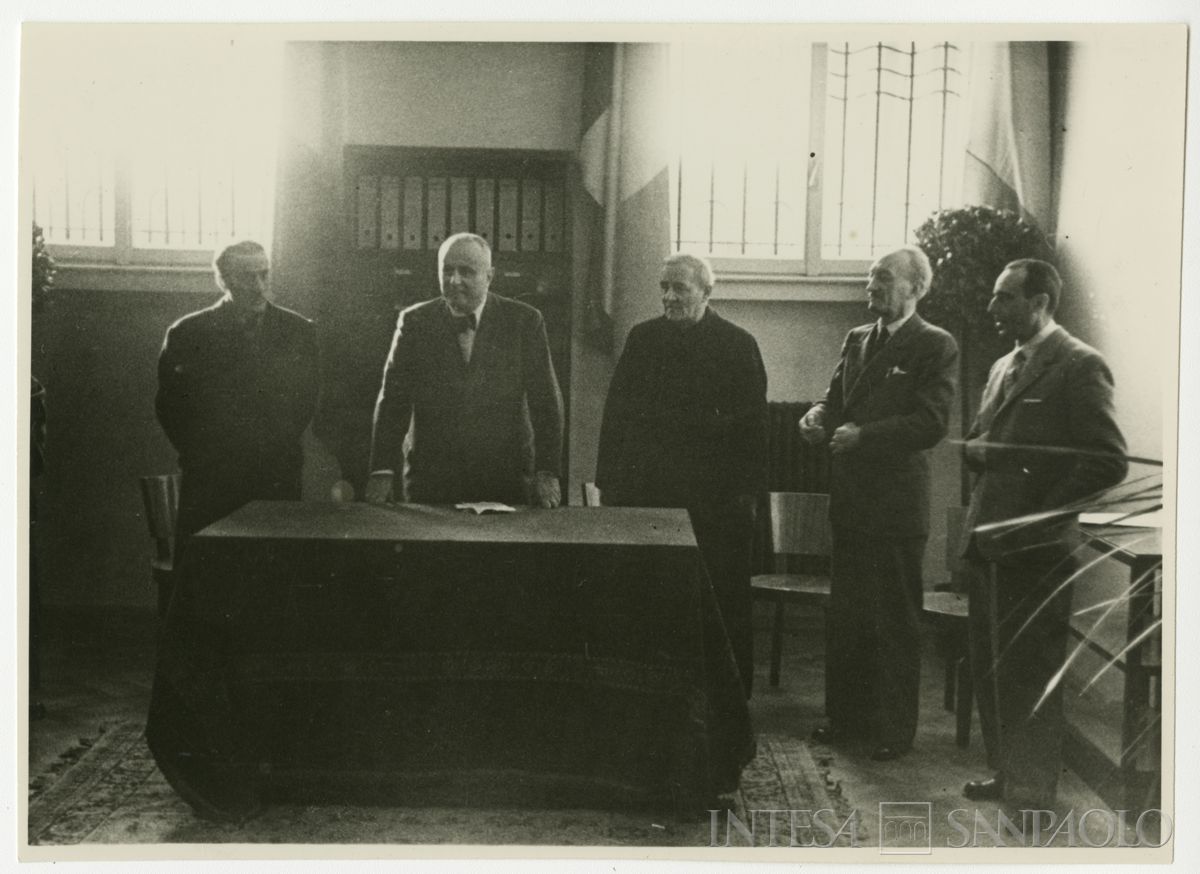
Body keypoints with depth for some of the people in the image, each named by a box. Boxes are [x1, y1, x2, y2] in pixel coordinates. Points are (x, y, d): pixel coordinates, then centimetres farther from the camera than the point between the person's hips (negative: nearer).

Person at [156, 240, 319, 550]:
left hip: (279, 479, 1)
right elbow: (169, 406, 8)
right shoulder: (187, 333, 2)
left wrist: (279, 450, 6)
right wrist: (199, 455, 5)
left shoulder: (299, 331, 6)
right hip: (209, 484, -1)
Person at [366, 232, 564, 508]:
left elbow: (546, 401, -1)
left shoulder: (524, 320, 0)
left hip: (507, 482, -1)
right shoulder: (415, 321, 3)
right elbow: (392, 400, 2)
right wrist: (382, 472, -7)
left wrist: (547, 472, -9)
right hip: (430, 482, 1)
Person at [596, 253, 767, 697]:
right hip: (646, 489, 2)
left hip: (715, 496, -2)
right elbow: (616, 411, 10)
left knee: (724, 598, 3)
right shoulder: (642, 338, 10)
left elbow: (753, 422, 1)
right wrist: (609, 480, 3)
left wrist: (747, 489, -5)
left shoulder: (737, 344, 2)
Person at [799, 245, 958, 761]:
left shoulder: (936, 346, -7)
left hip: (897, 503, -7)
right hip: (850, 500, 7)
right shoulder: (856, 340, 13)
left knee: (896, 622, 4)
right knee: (845, 617, 14)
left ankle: (895, 730, 15)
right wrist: (819, 415, -8)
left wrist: (862, 435, -22)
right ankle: (846, 717, 27)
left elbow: (931, 423, -16)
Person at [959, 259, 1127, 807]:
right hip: (988, 541, 8)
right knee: (990, 668, 15)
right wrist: (978, 450, -1)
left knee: (1030, 675, 2)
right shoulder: (1004, 367, 16)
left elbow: (1108, 462, -17)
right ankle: (1006, 774, 30)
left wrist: (1041, 516, -16)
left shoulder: (1079, 366, -11)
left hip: (1035, 550, -8)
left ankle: (1033, 795, 15)